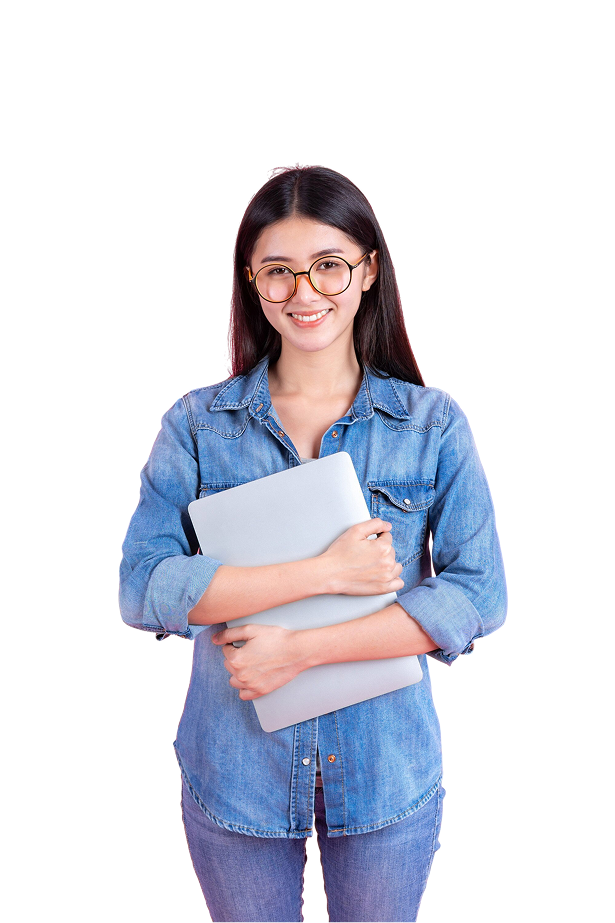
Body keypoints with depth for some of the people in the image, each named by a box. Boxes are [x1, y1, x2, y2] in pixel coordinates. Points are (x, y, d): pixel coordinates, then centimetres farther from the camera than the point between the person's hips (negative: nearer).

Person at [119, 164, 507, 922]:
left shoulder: (434, 423, -6)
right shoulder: (195, 424, -6)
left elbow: (480, 595, -13)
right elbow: (140, 588, -16)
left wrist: (303, 647, -21)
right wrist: (324, 573, -24)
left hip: (388, 771, 0)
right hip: (235, 771, 0)